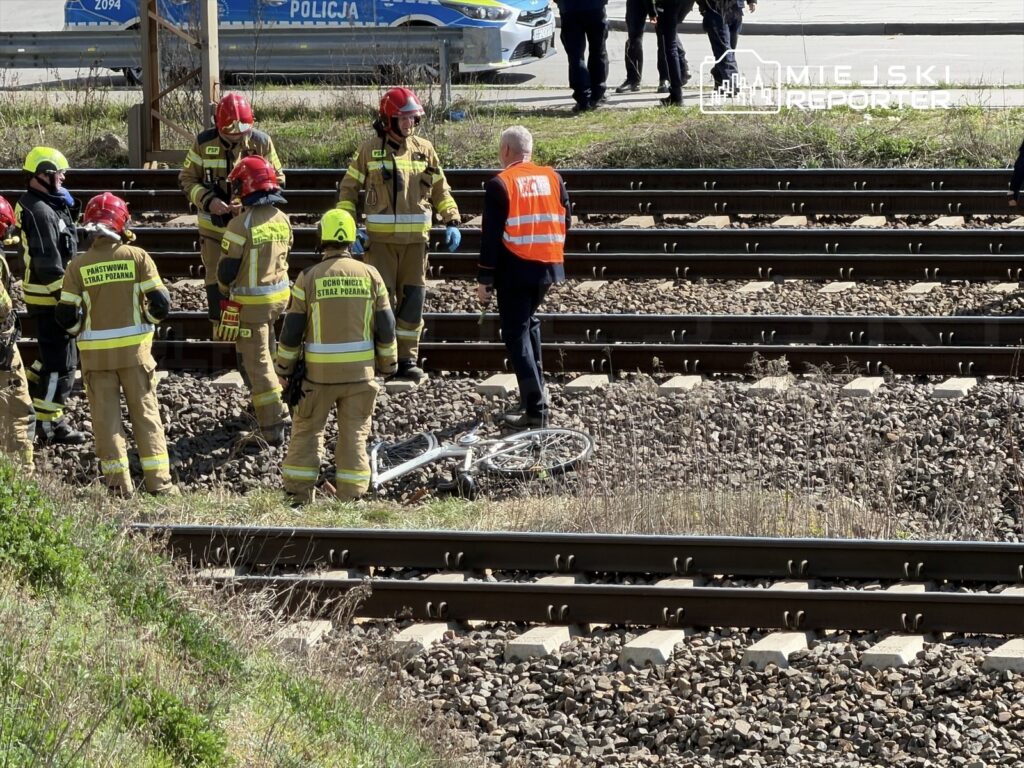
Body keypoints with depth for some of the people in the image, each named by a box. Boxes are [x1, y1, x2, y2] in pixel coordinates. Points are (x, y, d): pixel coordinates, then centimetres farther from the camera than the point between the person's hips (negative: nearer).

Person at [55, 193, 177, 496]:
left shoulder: (78, 265, -7)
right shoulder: (137, 257, -8)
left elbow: (66, 316, -7)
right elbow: (161, 304, -8)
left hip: (95, 352, 0)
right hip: (134, 348, 0)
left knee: (106, 415, 8)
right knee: (145, 413, 9)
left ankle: (118, 482, 6)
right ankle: (158, 480, 7)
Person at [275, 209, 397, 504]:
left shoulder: (309, 278, -8)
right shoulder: (370, 275, -2)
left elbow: (292, 330, -5)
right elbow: (386, 327, 1)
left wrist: (284, 369, 8)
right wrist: (388, 364, 14)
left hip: (319, 372, -1)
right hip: (360, 370, 1)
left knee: (306, 431, 11)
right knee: (354, 434, 7)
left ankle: (299, 497, 11)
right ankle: (351, 498, 7)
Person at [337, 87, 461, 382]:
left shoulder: (424, 149, 8)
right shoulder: (369, 149, 1)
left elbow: (440, 189, 14)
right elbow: (349, 189, 6)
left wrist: (453, 222, 2)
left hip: (415, 238, 3)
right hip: (380, 238, -3)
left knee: (412, 299, 5)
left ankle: (407, 360, 12)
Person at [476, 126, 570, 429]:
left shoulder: (500, 184, -10)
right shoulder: (552, 178, 5)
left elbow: (491, 234, -11)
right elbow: (564, 221, 10)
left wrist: (484, 278, -7)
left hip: (515, 268, -6)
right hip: (546, 266, 6)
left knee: (516, 333, -1)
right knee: (528, 322, 26)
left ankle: (535, 407, -9)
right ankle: (533, 394, 28)